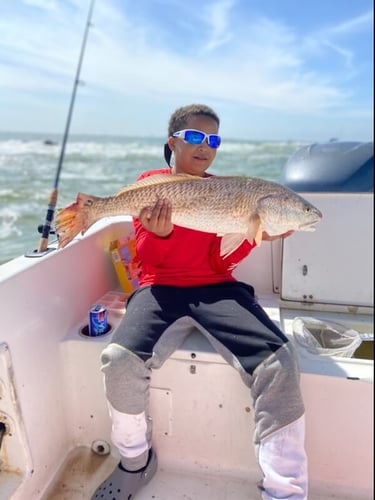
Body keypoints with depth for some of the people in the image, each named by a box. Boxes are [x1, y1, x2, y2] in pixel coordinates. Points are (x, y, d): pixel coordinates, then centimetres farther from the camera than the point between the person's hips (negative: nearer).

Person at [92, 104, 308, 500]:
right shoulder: (150, 182, 7)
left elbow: (221, 263, 3)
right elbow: (146, 258, 3)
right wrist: (159, 233, -19)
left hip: (216, 288, 2)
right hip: (160, 288, -1)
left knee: (278, 362, -23)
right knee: (120, 360, -27)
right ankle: (137, 461, 5)